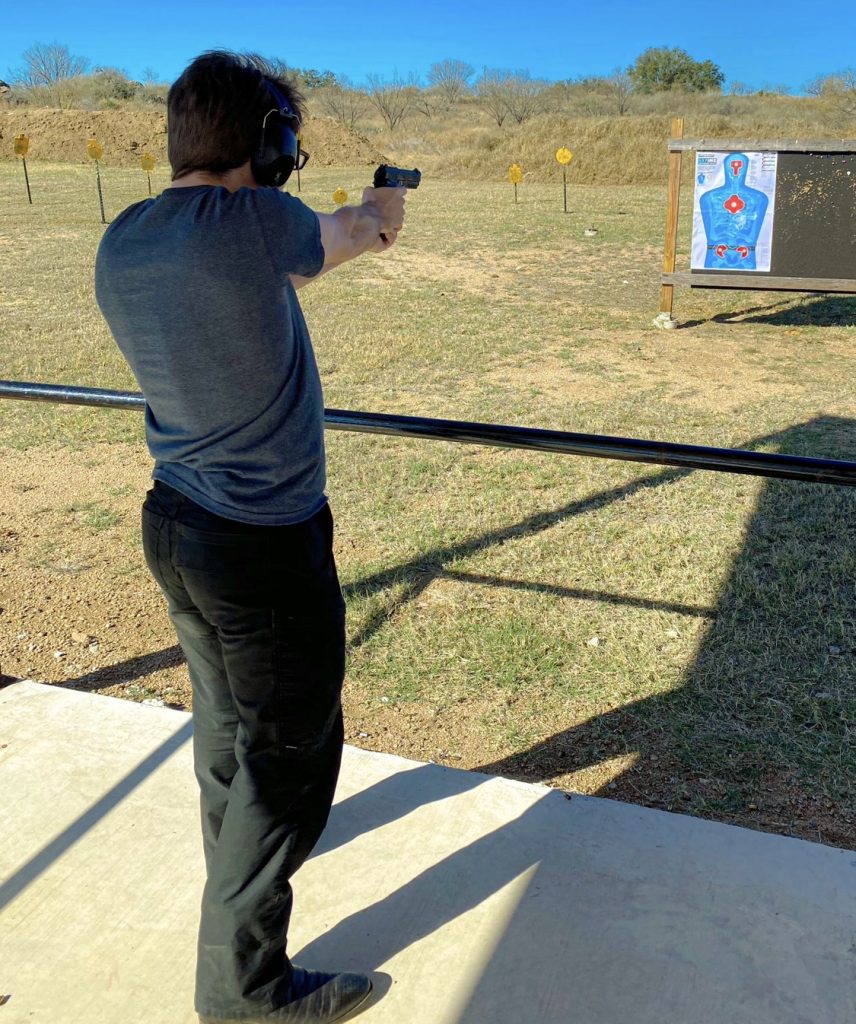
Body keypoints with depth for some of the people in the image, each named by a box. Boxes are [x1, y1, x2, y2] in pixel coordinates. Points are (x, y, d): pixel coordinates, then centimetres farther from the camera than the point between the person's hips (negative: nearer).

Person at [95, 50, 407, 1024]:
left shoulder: (119, 243, 1)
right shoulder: (251, 221, -21)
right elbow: (336, 237, 1)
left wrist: (353, 226, 21)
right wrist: (373, 214, 25)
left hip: (173, 529, 8)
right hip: (264, 547, -8)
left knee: (226, 712, 28)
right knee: (287, 753, 7)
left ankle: (236, 849, 54)